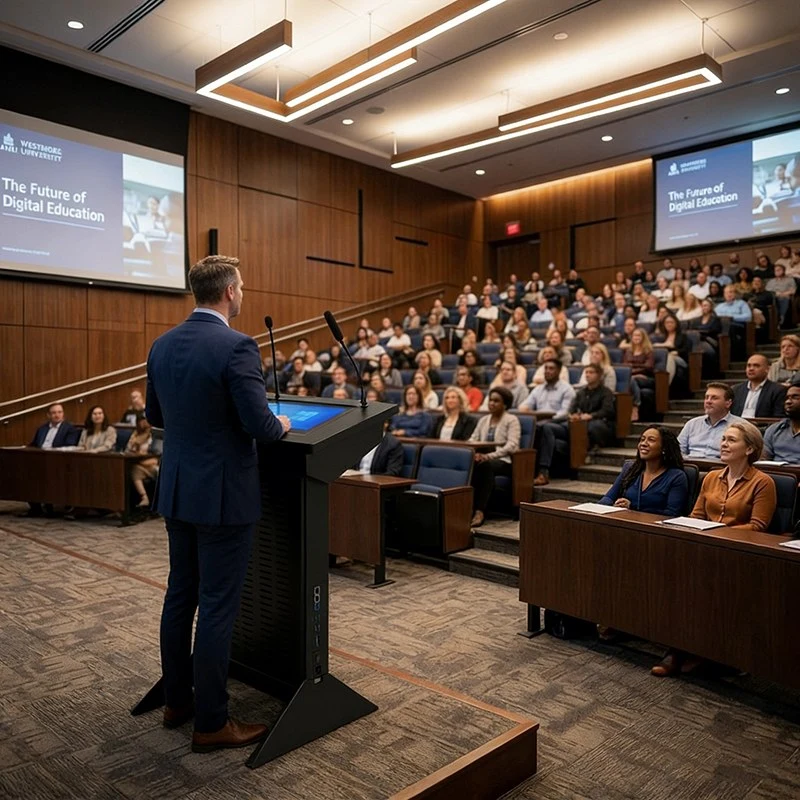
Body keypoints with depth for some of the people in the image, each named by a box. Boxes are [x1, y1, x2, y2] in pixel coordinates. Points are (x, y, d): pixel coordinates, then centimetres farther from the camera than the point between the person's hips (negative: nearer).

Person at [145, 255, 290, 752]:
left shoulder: (163, 345, 5)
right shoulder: (237, 346, -19)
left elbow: (156, 416, 14)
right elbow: (259, 424, -22)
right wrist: (281, 426, -1)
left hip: (178, 490, 8)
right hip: (224, 495, -8)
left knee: (180, 596, 18)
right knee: (217, 607, 2)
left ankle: (177, 701, 33)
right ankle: (211, 723, 15)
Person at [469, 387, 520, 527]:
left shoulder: (511, 420, 1)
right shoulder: (483, 420, 20)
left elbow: (512, 446, -13)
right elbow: (472, 440, 12)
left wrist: (489, 456, -26)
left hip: (504, 461, -5)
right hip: (484, 459, 5)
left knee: (486, 465, -39)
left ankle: (480, 511, -41)